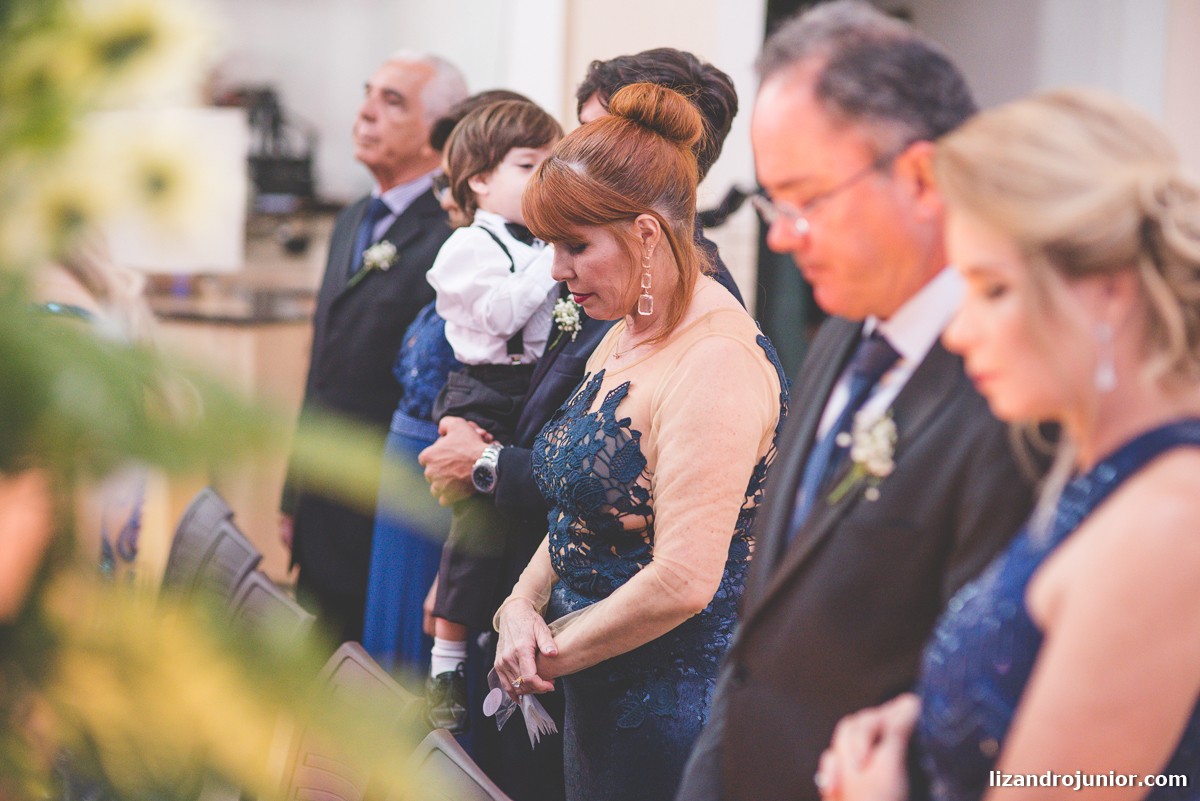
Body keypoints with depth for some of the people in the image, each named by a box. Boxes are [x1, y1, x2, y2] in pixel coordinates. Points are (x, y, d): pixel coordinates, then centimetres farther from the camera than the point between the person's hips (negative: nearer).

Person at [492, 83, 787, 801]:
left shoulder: (717, 364, -21)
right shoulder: (624, 337, 10)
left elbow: (683, 581, -26)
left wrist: (556, 652, -13)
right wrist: (521, 606, -2)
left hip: (675, 711, -9)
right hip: (601, 703, 9)